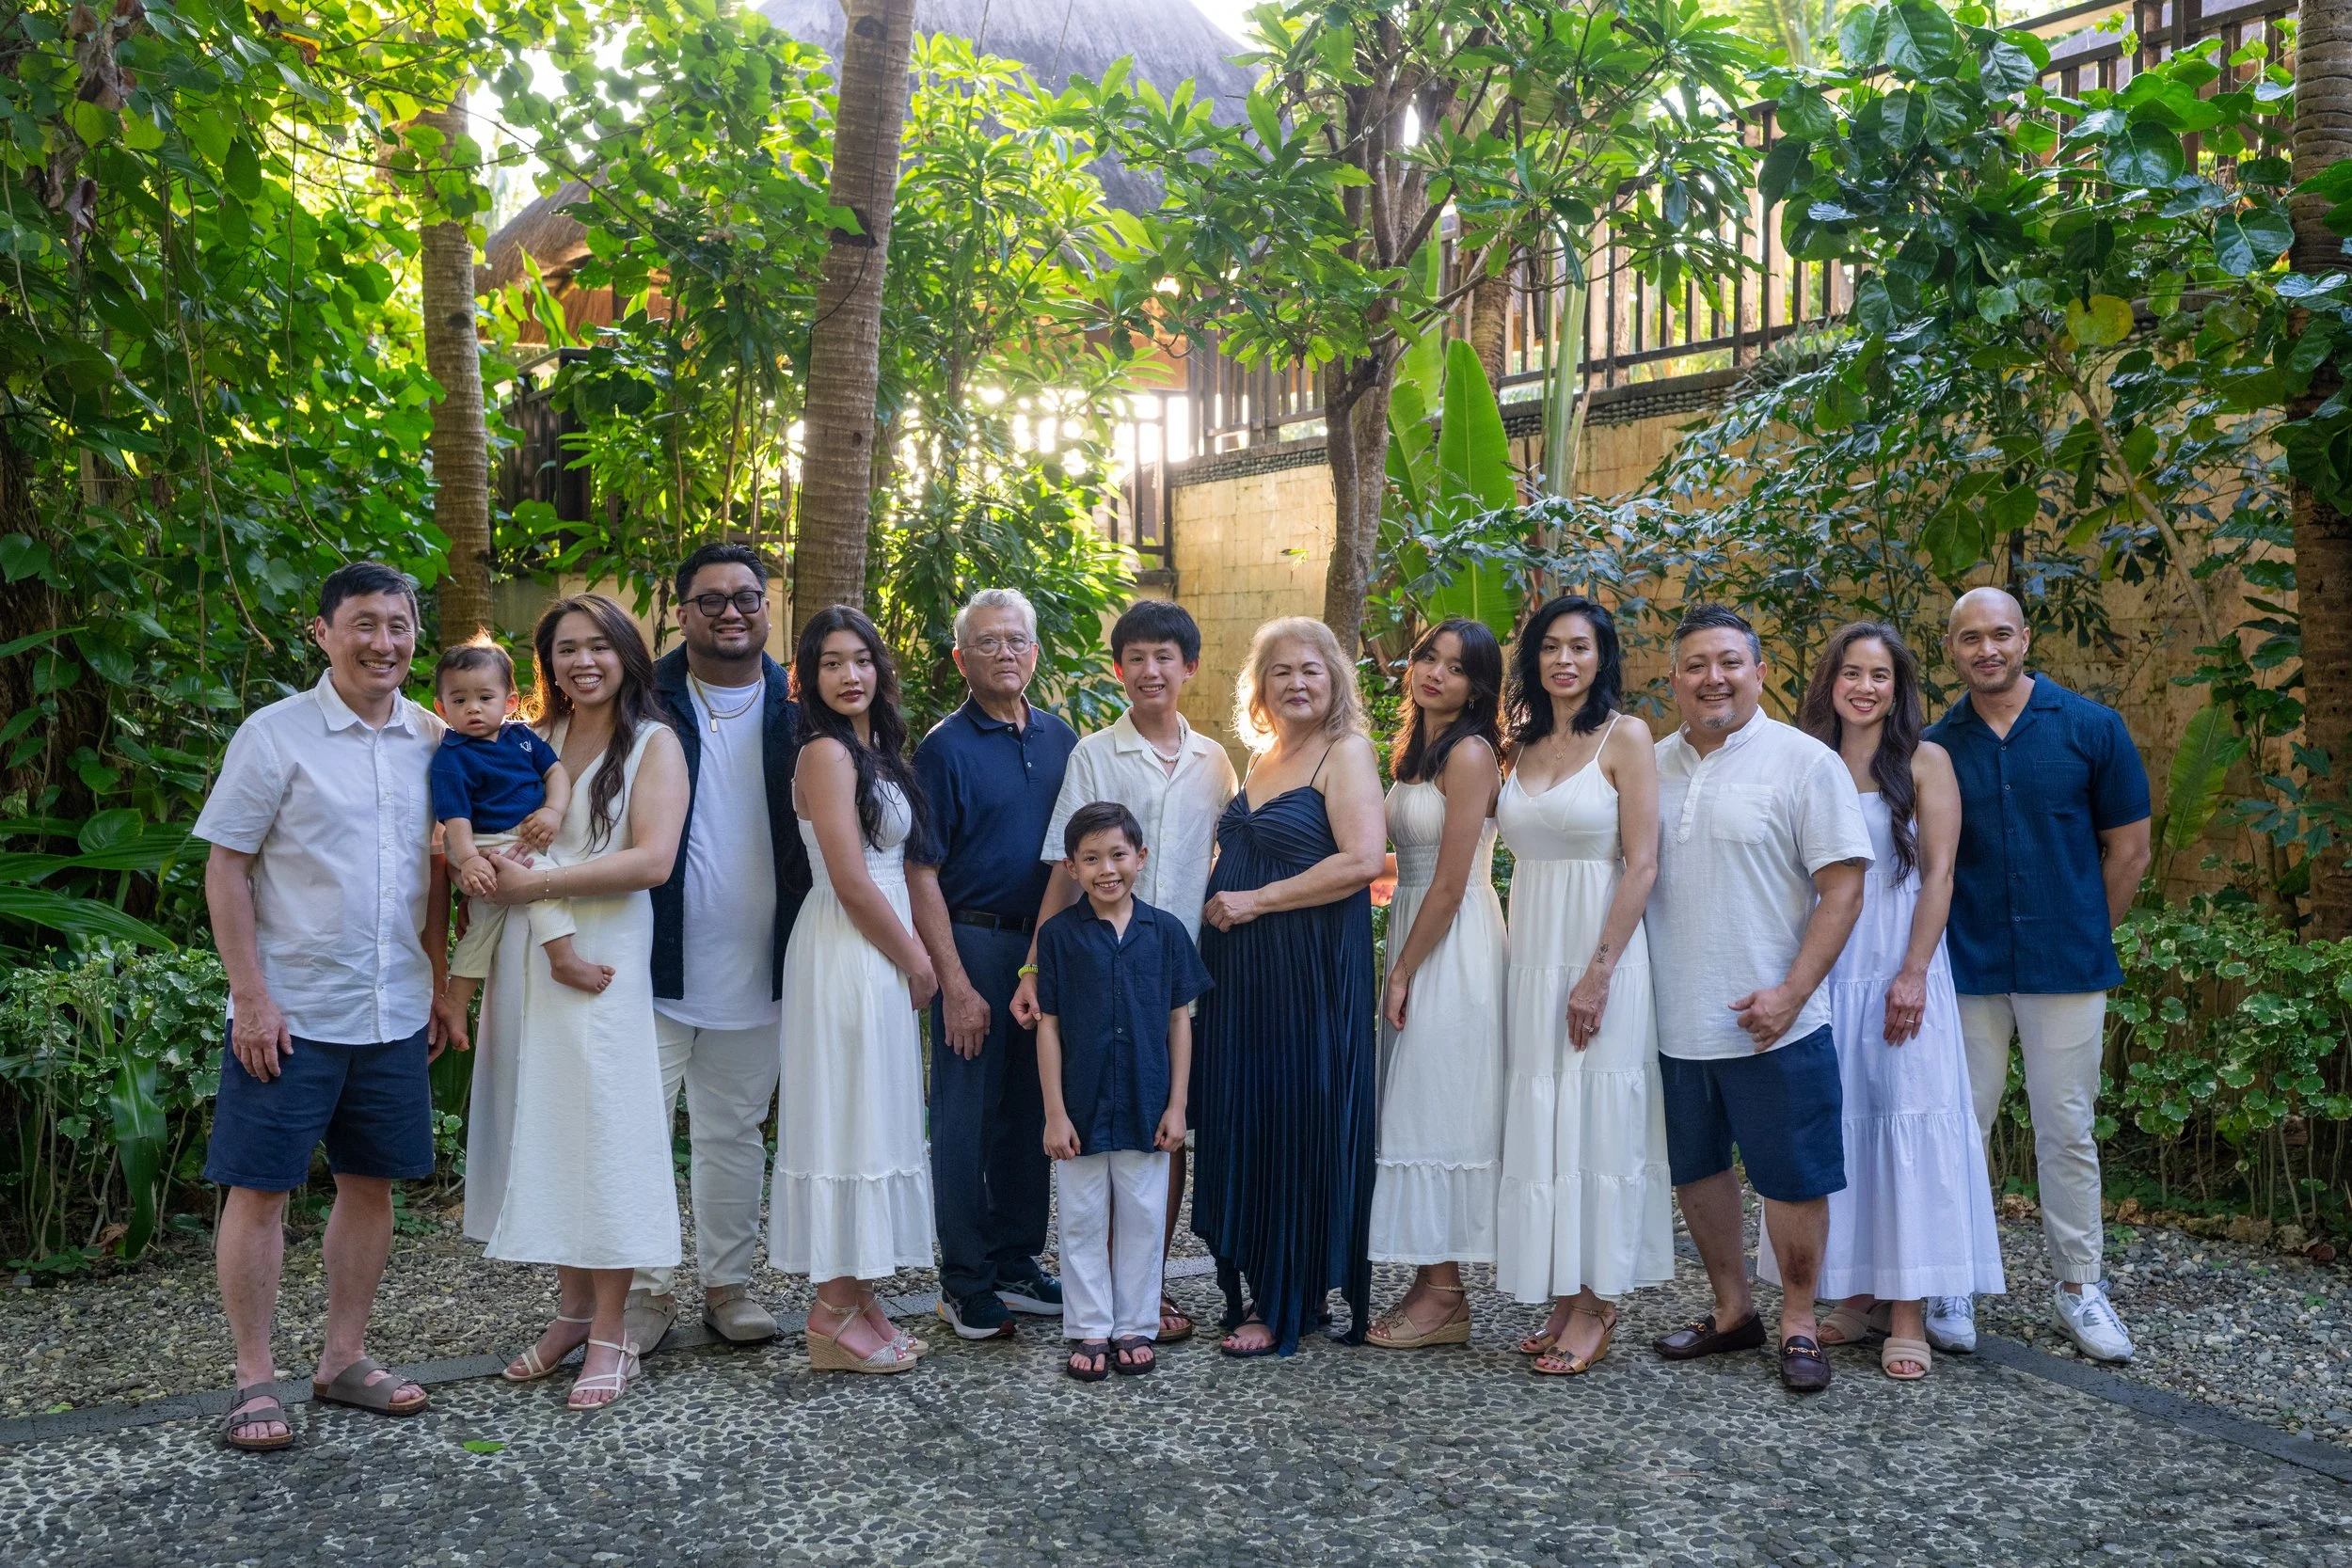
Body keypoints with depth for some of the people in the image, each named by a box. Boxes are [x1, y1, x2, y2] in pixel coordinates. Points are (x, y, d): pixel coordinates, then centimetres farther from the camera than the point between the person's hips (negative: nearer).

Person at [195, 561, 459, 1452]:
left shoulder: (431, 741, 5)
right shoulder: (275, 735, -8)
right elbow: (226, 870, -7)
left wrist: (443, 989, 11)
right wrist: (250, 996, -12)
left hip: (394, 1012, 5)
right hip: (289, 1011, -4)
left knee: (371, 1183, 12)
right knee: (259, 1188, 2)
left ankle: (344, 1359, 26)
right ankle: (255, 1380, 15)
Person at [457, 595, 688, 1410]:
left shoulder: (653, 744, -1)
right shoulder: (533, 743, 13)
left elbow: (652, 860, -13)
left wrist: (537, 882, -15)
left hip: (602, 960, -5)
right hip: (524, 959, 5)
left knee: (603, 1131, -3)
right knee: (541, 1128, 6)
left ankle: (610, 1333, 5)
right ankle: (572, 1310, 19)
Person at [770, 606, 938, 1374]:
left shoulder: (877, 751, 14)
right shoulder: (827, 753, -13)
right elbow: (851, 881, -18)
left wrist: (913, 956, 7)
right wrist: (916, 960, -8)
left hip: (878, 956, 9)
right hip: (846, 957, -9)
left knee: (870, 1120, 12)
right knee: (845, 1124, -3)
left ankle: (857, 1297, 21)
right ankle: (835, 1317, 5)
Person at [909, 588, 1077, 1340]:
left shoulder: (1060, 739, 8)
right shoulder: (945, 748, -7)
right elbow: (920, 872, -10)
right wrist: (955, 982, -15)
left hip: (1049, 947, 5)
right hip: (975, 945, -5)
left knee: (1031, 1110, 13)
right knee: (967, 1116, 3)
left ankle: (1018, 1263, 26)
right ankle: (966, 1284, 14)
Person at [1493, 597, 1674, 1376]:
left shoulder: (1624, 736, -5)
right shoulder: (1524, 743, 12)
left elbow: (1641, 864, -11)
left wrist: (1597, 973, -16)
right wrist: (1528, 958, 7)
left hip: (1601, 946, -6)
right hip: (1532, 951, 6)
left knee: (1596, 1117, -2)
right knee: (1539, 1118, 7)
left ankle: (1596, 1305, 7)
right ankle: (1562, 1300, 16)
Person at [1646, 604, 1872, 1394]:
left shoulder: (1803, 761, -7)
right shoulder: (1652, 766, 8)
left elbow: (1844, 885, -10)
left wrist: (1791, 992, -17)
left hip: (1771, 1024, -5)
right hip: (1673, 1023, 5)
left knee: (1792, 1179, 4)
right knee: (1696, 1170, 16)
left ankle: (1798, 1323, 21)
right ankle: (1731, 1310, 32)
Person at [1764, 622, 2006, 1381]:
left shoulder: (1925, 763, 1)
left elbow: (1938, 873, -5)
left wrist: (1914, 973, -14)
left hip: (1897, 970, -3)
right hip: (1822, 973, 3)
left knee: (1908, 1126, -3)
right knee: (1833, 1127, 7)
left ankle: (1907, 1316, 3)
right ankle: (1854, 1298, 18)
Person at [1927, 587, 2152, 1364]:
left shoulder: (2092, 728, -2)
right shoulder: (1936, 746, 1)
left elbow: (2129, 849, 4)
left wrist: (2081, 938, 6)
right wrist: (1947, 941, 3)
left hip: (2066, 969, -1)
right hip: (1965, 970, 1)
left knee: (2067, 1131, 8)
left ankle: (2078, 1287, 21)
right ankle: (1953, 1284, 17)